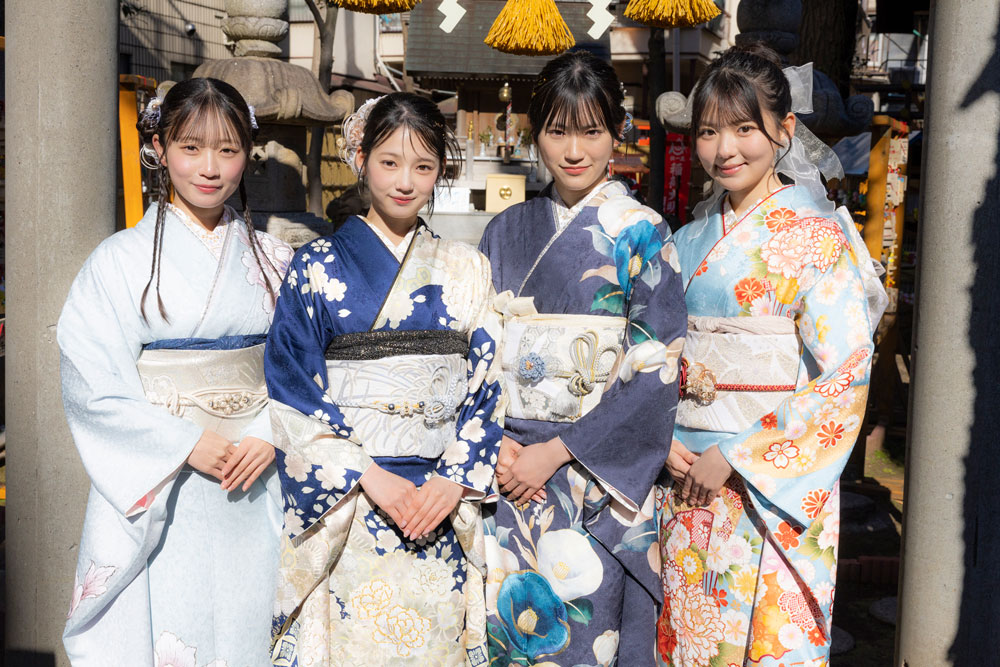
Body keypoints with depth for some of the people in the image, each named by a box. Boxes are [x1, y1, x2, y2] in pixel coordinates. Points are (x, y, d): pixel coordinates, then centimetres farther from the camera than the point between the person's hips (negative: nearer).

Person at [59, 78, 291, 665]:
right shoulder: (122, 259, -4)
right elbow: (92, 383, -9)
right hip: (156, 493, -3)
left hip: (252, 488, 3)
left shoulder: (272, 258, 6)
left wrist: (269, 436, -10)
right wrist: (187, 443, -15)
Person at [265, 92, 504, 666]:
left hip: (445, 507, 2)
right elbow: (292, 392, -5)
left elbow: (486, 387, 3)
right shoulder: (317, 266, 1)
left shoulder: (468, 270, 7)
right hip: (343, 505, -2)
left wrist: (455, 480, -10)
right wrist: (368, 476, -14)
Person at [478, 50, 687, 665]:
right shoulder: (508, 230, 8)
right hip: (507, 470, 4)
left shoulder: (641, 233, -5)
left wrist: (557, 452, -14)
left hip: (599, 475, -3)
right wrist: (496, 442, -7)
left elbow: (654, 369, -10)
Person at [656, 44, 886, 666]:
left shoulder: (818, 240, -9)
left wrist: (738, 458, -16)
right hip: (686, 477, 5)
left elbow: (843, 379, -14)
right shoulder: (692, 239, 9)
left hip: (774, 487, -5)